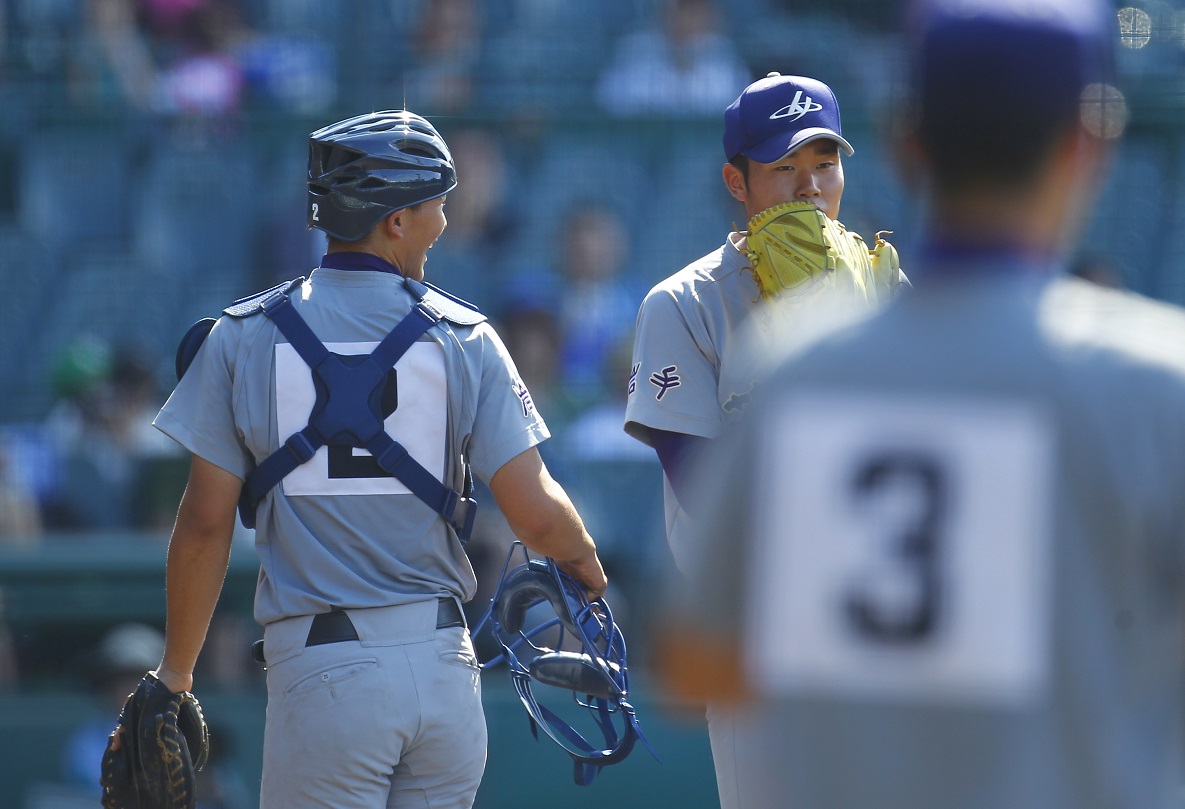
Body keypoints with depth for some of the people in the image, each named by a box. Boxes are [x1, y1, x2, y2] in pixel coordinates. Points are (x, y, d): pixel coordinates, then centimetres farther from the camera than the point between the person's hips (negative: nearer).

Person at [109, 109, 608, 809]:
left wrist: (175, 674, 9)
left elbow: (205, 524, -1)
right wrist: (586, 562, 19)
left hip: (321, 667, -1)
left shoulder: (243, 337, 1)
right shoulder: (463, 337, 1)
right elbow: (537, 514, -4)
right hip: (443, 662, 1)